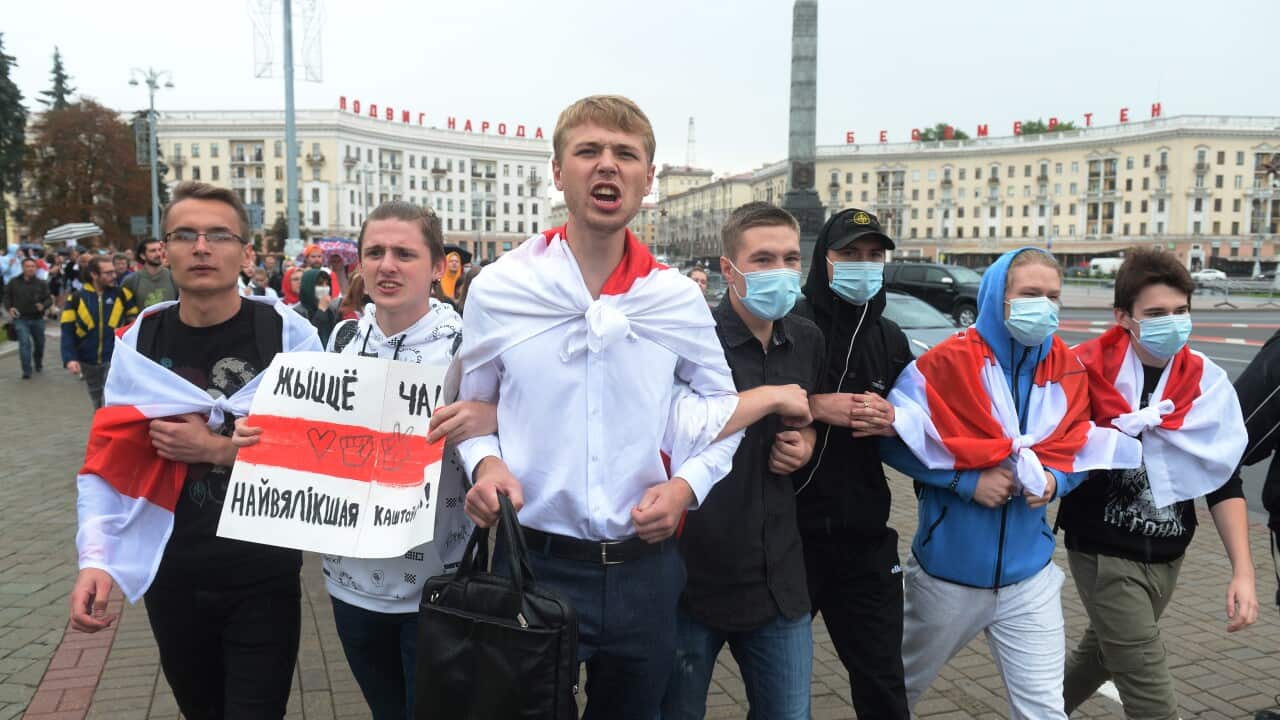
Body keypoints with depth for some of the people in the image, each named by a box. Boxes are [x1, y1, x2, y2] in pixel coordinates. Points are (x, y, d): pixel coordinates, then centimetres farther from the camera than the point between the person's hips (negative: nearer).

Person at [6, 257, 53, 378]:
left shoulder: (41, 284, -1)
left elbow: (49, 299, -1)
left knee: (39, 343, 15)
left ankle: (38, 364, 39)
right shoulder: (14, 282, 0)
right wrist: (10, 307, -6)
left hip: (38, 319, 2)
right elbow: (7, 296, 11)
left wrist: (43, 305, -22)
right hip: (21, 319, -1)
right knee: (24, 343, -12)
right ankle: (26, 371, -10)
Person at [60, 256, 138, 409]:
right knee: (99, 406, 20)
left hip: (115, 359, -2)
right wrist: (70, 359, -12)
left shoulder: (122, 294, -2)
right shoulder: (76, 298, -1)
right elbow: (68, 331, -2)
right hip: (88, 361, 2)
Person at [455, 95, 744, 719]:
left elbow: (723, 405, 10)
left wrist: (688, 483, -6)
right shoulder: (498, 289, -5)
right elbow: (471, 408, 7)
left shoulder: (678, 298, -3)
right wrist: (485, 463, -12)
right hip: (532, 559, -2)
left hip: (645, 566, 2)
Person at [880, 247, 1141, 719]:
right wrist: (968, 480, -21)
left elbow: (1078, 450, 8)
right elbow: (894, 439, -14)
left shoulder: (1068, 371, -1)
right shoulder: (950, 361, -16)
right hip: (949, 568, -2)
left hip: (1029, 575, 3)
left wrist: (1054, 480, -14)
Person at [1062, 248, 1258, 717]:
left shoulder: (1207, 384, -4)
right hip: (1105, 553, -5)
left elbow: (1224, 482, 0)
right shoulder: (1088, 375, -17)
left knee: (1103, 653, 22)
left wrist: (1242, 569, -6)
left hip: (1168, 556, 5)